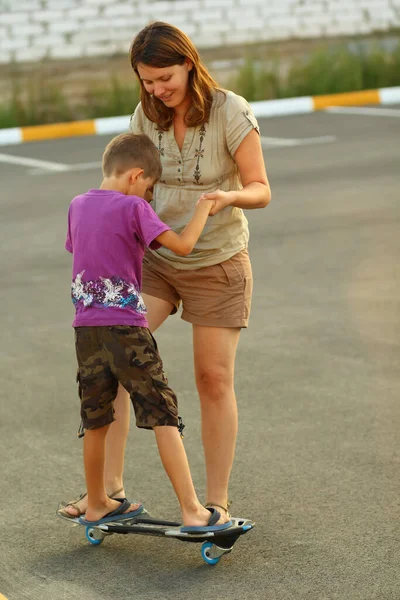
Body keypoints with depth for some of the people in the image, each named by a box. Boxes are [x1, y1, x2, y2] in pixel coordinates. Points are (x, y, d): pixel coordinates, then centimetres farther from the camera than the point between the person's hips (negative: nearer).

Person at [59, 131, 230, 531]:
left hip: (86, 328, 6)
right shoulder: (133, 208, -10)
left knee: (95, 420, 17)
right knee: (163, 418, -4)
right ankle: (192, 512, -7)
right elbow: (182, 245, -14)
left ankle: (97, 505, 29)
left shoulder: (78, 205, 10)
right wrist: (204, 207, 0)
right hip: (126, 328, -6)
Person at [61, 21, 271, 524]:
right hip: (155, 257, 4)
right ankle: (109, 486, -4)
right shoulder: (146, 115, -5)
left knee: (214, 380, 1)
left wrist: (229, 196, -35)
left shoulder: (231, 112, -17)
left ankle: (216, 502, 13)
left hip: (217, 263, -4)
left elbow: (260, 190, -13)